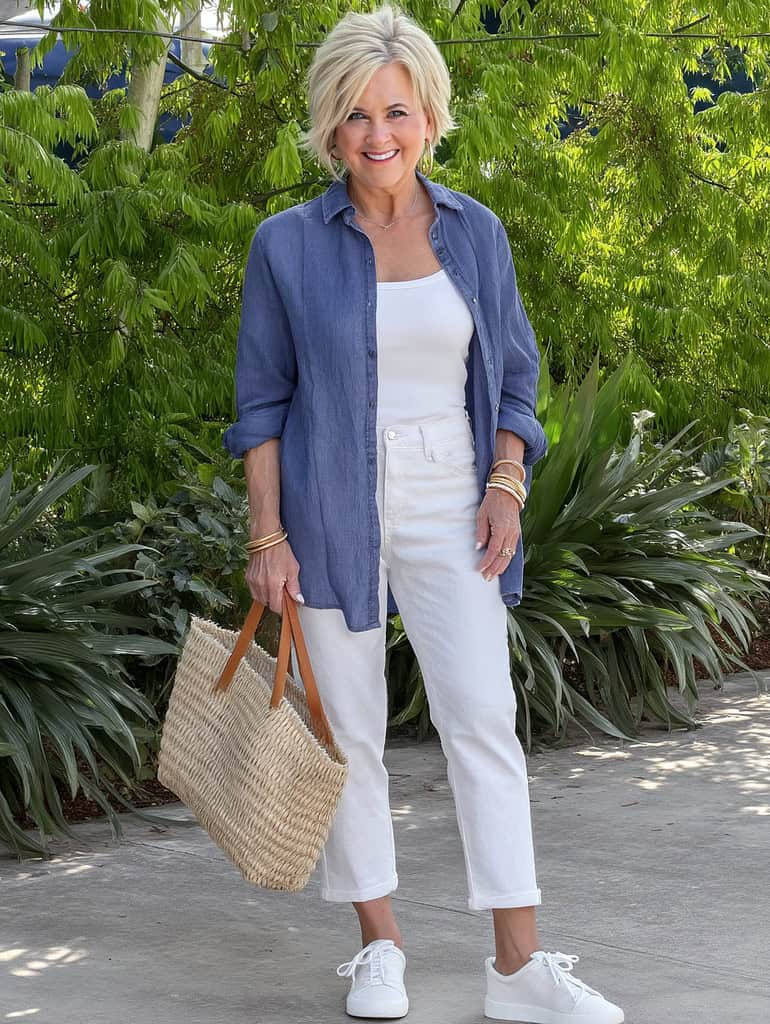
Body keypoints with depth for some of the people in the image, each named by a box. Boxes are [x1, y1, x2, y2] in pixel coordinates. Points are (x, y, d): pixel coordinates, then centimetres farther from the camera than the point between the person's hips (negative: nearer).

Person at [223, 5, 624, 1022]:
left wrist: (507, 486, -2)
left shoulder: (475, 232, 5)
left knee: (485, 720, -6)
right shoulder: (288, 244, -1)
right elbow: (262, 402, 2)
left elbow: (514, 375, 12)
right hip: (333, 507, -1)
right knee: (349, 728, 4)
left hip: (449, 507, 1)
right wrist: (269, 536, -5)